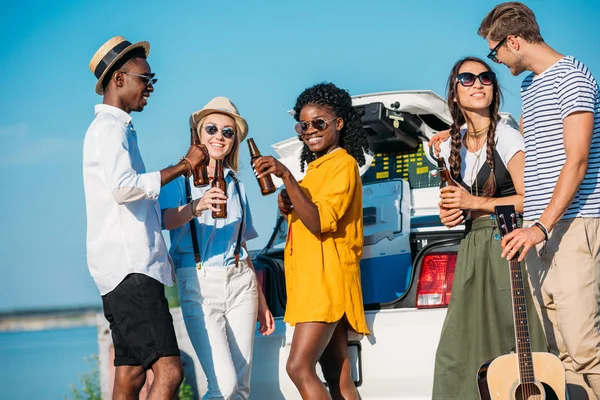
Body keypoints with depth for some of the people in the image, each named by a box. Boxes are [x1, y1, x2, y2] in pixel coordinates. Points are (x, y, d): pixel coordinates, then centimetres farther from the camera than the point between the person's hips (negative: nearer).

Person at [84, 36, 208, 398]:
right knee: (169, 371, -19)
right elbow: (123, 187, -23)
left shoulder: (118, 128, 25)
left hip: (132, 268, 11)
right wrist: (184, 166, -17)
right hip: (130, 269, -11)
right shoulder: (109, 127, -7)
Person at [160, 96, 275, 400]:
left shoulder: (236, 185, 16)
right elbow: (167, 220, -18)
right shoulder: (181, 177, 2)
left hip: (241, 282, 5)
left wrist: (261, 302, 17)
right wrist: (196, 207, -39)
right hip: (199, 282, -5)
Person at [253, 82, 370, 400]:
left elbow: (319, 222, -18)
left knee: (299, 367, -19)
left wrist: (286, 177, -24)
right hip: (313, 279, 9)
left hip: (328, 278, -9)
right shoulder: (318, 166, 22)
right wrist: (289, 208, 6)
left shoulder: (343, 164, -6)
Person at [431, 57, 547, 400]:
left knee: (510, 342, -9)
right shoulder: (452, 148, 14)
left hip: (506, 246, -6)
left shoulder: (506, 137, -5)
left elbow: (529, 199, -12)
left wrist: (476, 203, -13)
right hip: (472, 246, 6)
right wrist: (448, 214, 5)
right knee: (459, 350, 2)